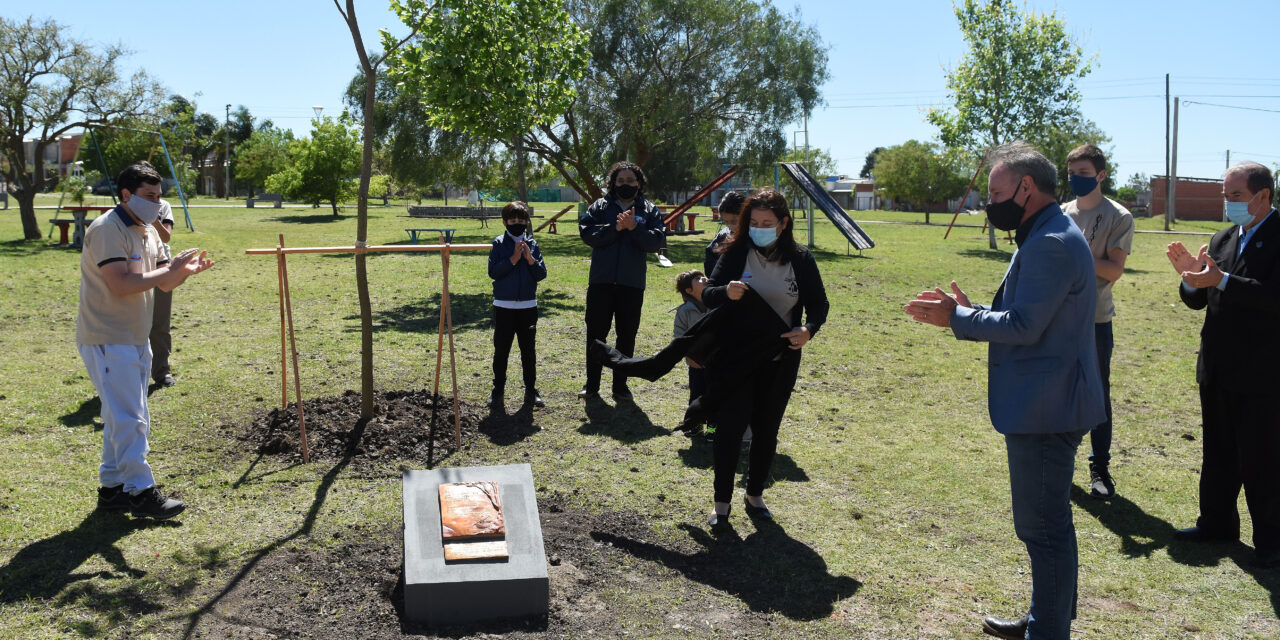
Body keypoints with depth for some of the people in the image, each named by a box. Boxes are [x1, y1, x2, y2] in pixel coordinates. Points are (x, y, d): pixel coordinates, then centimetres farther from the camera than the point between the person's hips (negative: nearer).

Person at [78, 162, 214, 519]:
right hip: (107, 340, -9)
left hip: (135, 340, 9)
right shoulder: (107, 230, -16)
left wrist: (185, 270, -10)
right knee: (129, 419, -9)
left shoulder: (148, 232, 12)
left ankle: (112, 489, 22)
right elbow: (121, 284, -26)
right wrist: (170, 269, -23)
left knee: (124, 418, 13)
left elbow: (164, 284, 10)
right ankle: (141, 493, -4)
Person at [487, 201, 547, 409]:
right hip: (504, 306, -2)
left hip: (528, 306, 2)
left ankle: (531, 391, 16)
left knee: (528, 349, 8)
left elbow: (541, 274, 0)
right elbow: (493, 271, -11)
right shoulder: (499, 243, -2)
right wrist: (513, 259, -17)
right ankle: (498, 390, 16)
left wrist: (530, 259, -15)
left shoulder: (532, 244, 4)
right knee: (501, 349, 5)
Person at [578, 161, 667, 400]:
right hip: (600, 281, 0)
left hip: (632, 284, 0)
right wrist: (615, 227, -18)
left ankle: (620, 385, 20)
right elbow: (586, 233, -8)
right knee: (595, 334, 6)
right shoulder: (599, 207, 5)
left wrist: (634, 227, -19)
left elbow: (657, 242, -6)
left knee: (627, 336, 8)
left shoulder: (650, 210, 6)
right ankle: (592, 384, 18)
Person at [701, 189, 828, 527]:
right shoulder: (736, 253, -6)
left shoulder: (801, 259, -3)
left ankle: (755, 495, 31)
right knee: (730, 426, -4)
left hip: (780, 360, 2)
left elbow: (819, 304, 2)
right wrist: (725, 292, -29)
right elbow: (707, 294, -5)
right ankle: (721, 501, 9)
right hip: (734, 356, -2)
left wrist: (808, 329, -19)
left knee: (766, 429, 12)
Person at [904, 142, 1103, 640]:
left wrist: (956, 317, -13)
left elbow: (1023, 326, -23)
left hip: (1044, 410, -11)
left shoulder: (1050, 244, -19)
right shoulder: (1048, 237, 15)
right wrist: (966, 310, 7)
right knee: (1047, 523, 21)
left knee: (1043, 527, -2)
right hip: (1044, 406, 11)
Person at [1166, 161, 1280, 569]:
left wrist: (1222, 280, -29)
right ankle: (1217, 523, 31)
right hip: (1217, 370, 7)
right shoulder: (1222, 240, 10)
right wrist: (1190, 278, -10)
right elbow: (1197, 300, 10)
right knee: (1218, 454, 18)